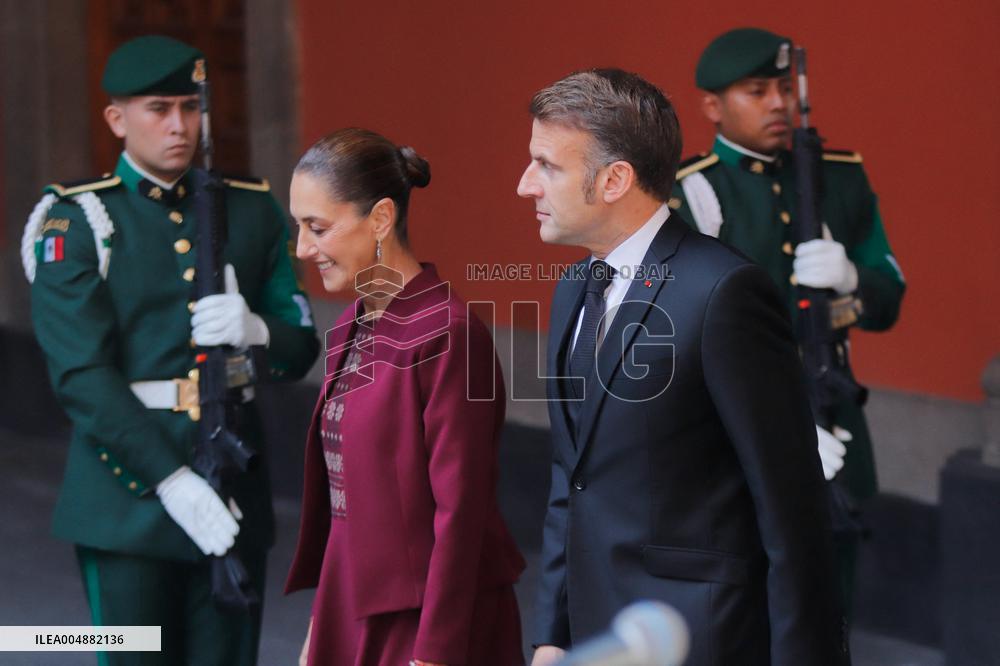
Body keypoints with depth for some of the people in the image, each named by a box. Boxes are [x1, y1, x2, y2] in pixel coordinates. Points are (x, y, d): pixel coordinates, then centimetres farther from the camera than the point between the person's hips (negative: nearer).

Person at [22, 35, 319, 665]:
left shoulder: (253, 210, 9)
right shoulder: (75, 221, -4)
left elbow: (299, 351, 11)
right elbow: (80, 375, -12)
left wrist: (252, 329, -13)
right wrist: (173, 482, -20)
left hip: (235, 497, 4)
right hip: (129, 493, -3)